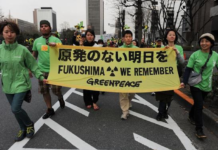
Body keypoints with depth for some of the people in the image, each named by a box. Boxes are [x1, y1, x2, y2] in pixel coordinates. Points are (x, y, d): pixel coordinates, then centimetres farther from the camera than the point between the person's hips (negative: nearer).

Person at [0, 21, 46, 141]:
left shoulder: (22, 49, -9)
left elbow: (33, 65, -2)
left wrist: (40, 77, -6)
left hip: (21, 84, -4)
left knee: (15, 108, -11)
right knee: (15, 108, 13)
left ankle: (29, 124, 18)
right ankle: (23, 129, 36)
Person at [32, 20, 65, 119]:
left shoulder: (56, 40, -5)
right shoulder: (37, 41, 7)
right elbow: (34, 56, 15)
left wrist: (56, 46, -35)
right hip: (42, 70, 4)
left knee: (56, 90, 1)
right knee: (44, 91, 9)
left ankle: (60, 98, 37)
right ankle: (50, 110, 26)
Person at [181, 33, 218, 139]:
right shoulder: (195, 54, -10)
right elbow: (188, 69, -8)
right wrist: (184, 81, -17)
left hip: (206, 86, 4)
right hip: (195, 84, -3)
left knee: (197, 103, 18)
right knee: (199, 105, -7)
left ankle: (191, 116, 45)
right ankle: (199, 129, 3)